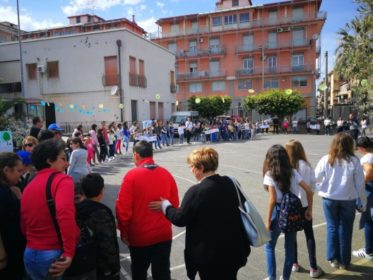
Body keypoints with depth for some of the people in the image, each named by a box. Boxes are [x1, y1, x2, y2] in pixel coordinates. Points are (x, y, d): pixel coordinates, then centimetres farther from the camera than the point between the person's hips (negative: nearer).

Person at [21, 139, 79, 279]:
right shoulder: (62, 180, -13)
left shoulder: (28, 187, 8)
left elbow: (24, 226, 14)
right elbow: (65, 214, -30)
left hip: (30, 255, 7)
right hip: (55, 255, -6)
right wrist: (69, 252, -25)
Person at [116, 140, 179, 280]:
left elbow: (123, 207, -13)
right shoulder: (167, 174, -5)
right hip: (164, 234, 2)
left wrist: (124, 231, 1)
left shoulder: (132, 175, -15)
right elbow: (174, 204, 2)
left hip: (139, 236, -2)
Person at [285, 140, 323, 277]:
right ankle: (313, 268, 20)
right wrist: (306, 195, 11)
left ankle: (294, 263, 30)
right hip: (304, 205, 1)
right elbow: (312, 186, -6)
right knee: (309, 235, 15)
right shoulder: (306, 166, -11)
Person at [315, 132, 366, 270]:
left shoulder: (326, 160, -9)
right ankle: (344, 261, 23)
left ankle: (333, 258, 22)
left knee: (332, 227, 15)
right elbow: (360, 184, -5)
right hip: (348, 199, 0)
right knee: (345, 229, 12)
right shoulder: (354, 161, -10)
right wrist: (363, 202, 7)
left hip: (329, 198, 0)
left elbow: (316, 178, -3)